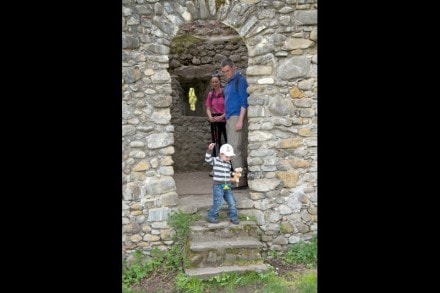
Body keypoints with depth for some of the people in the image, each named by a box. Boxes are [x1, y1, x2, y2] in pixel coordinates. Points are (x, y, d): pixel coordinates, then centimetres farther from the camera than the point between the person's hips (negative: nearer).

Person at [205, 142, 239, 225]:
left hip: (227, 187, 6)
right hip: (218, 186, -6)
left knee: (232, 202, 7)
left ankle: (233, 217, 22)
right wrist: (210, 150, -34)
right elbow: (207, 159, -24)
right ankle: (211, 216, 13)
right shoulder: (215, 161, -7)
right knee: (218, 203, -6)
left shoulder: (228, 163, 10)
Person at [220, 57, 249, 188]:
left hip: (236, 117, -9)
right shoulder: (228, 83, 21)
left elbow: (244, 102, -12)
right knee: (234, 148, 7)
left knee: (235, 148, -13)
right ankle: (242, 174, 12)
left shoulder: (240, 80, -5)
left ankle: (241, 180, -11)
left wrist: (240, 120, -19)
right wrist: (226, 118, 17)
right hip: (229, 118, 9)